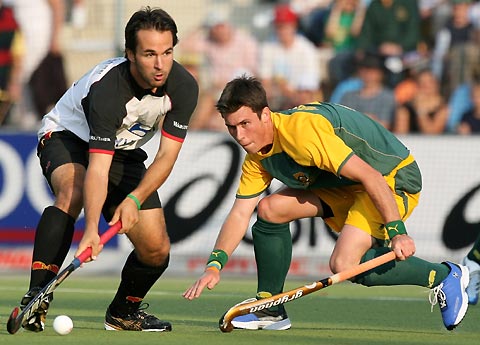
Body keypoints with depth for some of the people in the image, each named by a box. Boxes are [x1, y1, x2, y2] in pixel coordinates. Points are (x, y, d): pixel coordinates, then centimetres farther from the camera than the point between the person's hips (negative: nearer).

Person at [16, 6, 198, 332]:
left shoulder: (184, 87, -22)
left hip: (125, 151, 5)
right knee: (73, 192, -39)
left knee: (156, 250, -5)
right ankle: (35, 301, -39)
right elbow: (97, 168, -42)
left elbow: (167, 155, -18)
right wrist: (91, 229, -54)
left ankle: (124, 311, 25)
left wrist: (135, 199, -35)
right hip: (67, 136, -5)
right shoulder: (107, 88, -37)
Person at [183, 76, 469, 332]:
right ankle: (271, 310, 10)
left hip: (394, 178, -9)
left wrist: (397, 232, -35)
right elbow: (240, 214, 2)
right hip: (344, 185, 9)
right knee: (269, 210, -2)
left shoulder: (303, 130, -31)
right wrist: (215, 265, -12)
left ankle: (443, 276, -7)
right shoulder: (258, 155, -2)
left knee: (344, 264, -24)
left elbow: (369, 175, -33)